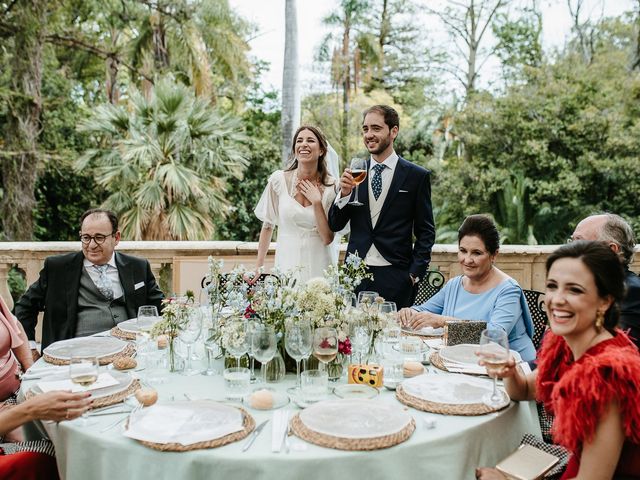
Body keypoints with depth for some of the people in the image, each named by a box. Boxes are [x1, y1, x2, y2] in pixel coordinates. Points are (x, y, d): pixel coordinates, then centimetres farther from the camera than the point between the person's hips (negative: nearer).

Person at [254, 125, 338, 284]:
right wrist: (259, 266, 7)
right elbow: (267, 225, 7)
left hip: (319, 266, 0)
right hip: (286, 263, 0)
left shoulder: (331, 186, -4)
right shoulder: (278, 179, -3)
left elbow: (328, 239, -7)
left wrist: (317, 202, -13)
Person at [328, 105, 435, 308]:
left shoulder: (416, 176, 0)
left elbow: (426, 232, 3)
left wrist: (414, 274, -6)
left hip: (395, 277, -2)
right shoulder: (355, 172, 8)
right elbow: (335, 226, 7)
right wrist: (344, 193, -9)